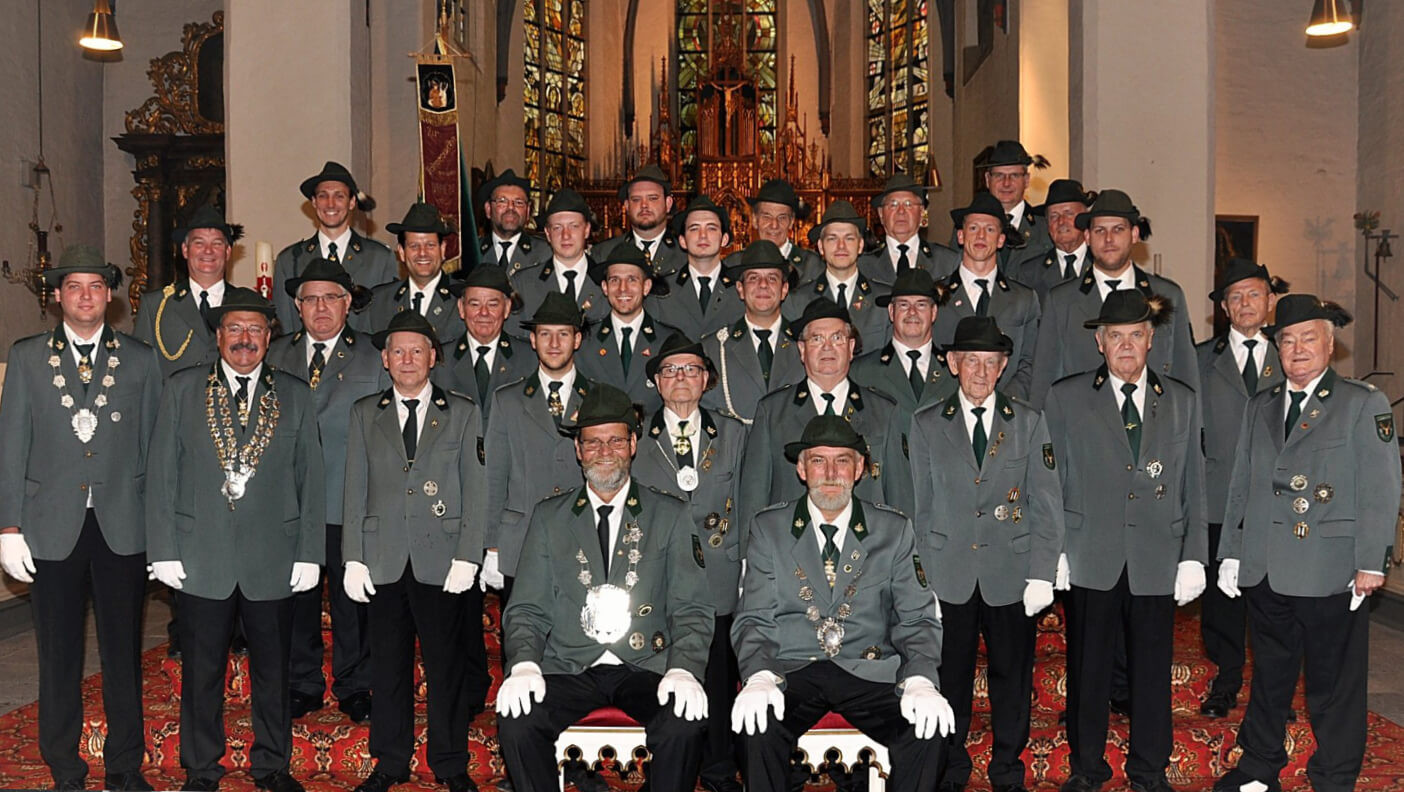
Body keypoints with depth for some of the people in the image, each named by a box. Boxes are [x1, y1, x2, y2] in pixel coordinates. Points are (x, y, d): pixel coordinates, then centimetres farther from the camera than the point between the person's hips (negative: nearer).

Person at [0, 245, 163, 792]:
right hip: (52, 527, 0)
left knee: (124, 654, 7)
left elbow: (153, 444, 6)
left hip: (123, 527, 0)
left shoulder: (140, 359, 7)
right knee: (58, 658, 7)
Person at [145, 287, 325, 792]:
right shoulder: (182, 390, 5)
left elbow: (311, 480, 5)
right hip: (201, 557, 0)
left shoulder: (296, 395, 6)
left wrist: (310, 554, 0)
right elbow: (161, 474, 3)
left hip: (274, 559, 1)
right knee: (201, 670, 9)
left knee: (273, 669, 10)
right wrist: (163, 551, -3)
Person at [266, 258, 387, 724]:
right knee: (295, 596, 9)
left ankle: (354, 687, 21)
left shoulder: (373, 360, 5)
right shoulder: (276, 356, 12)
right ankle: (303, 686, 25)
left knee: (352, 599, 6)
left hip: (351, 505, -2)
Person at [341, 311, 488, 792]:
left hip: (441, 559, -1)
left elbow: (475, 490, 3)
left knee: (446, 663, 3)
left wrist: (467, 557, -5)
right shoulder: (364, 414, 12)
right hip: (384, 561, 2)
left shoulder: (462, 413, 7)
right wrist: (353, 558, 2)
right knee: (388, 663, 8)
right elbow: (355, 491, 9)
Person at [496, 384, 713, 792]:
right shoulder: (548, 517, 13)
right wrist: (524, 663, -12)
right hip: (568, 668, 1)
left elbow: (692, 611, 4)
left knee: (684, 725, -30)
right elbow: (527, 609, 8)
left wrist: (684, 669, -15)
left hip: (645, 666, -1)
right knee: (515, 722, -27)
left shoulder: (670, 515, 10)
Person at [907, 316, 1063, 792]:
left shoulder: (1029, 423, 5)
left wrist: (1042, 574, -5)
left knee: (1012, 676, 9)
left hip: (1011, 575, 0)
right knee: (950, 676, 8)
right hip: (949, 576, 0)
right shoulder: (926, 425, 4)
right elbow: (919, 507, 5)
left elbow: (1047, 504, 2)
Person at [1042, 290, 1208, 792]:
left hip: (1158, 562, 1)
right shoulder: (1066, 398, 4)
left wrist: (1194, 558, 3)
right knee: (1087, 671, 8)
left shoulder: (1183, 402, 9)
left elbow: (1193, 487, 9)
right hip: (1091, 561, -1)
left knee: (1153, 672, 9)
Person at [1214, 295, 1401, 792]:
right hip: (1263, 573, 5)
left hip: (1332, 576, -4)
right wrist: (1230, 553, 10)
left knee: (1334, 686, 4)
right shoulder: (1259, 408, 14)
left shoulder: (1364, 405, 0)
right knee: (1268, 676, 16)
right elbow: (1240, 486, 15)